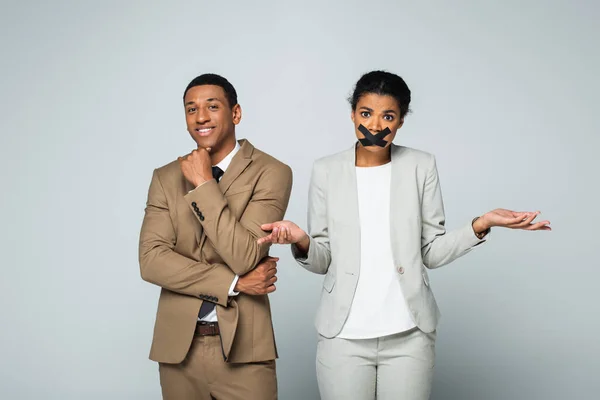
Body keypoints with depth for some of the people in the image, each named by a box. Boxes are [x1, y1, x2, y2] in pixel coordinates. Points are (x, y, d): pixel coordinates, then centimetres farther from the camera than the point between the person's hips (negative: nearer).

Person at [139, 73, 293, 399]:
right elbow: (151, 260, -6)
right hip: (178, 344, 3)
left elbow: (244, 257, -16)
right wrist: (233, 284, -13)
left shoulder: (271, 173, -7)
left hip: (242, 345, -3)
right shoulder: (165, 177, 5)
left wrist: (204, 185, -16)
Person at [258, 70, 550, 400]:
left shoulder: (421, 167, 2)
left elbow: (432, 252, 3)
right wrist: (302, 242, -18)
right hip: (343, 336, 0)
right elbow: (322, 261, 3)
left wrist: (481, 225, -11)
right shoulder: (326, 170, 2)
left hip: (408, 335, 0)